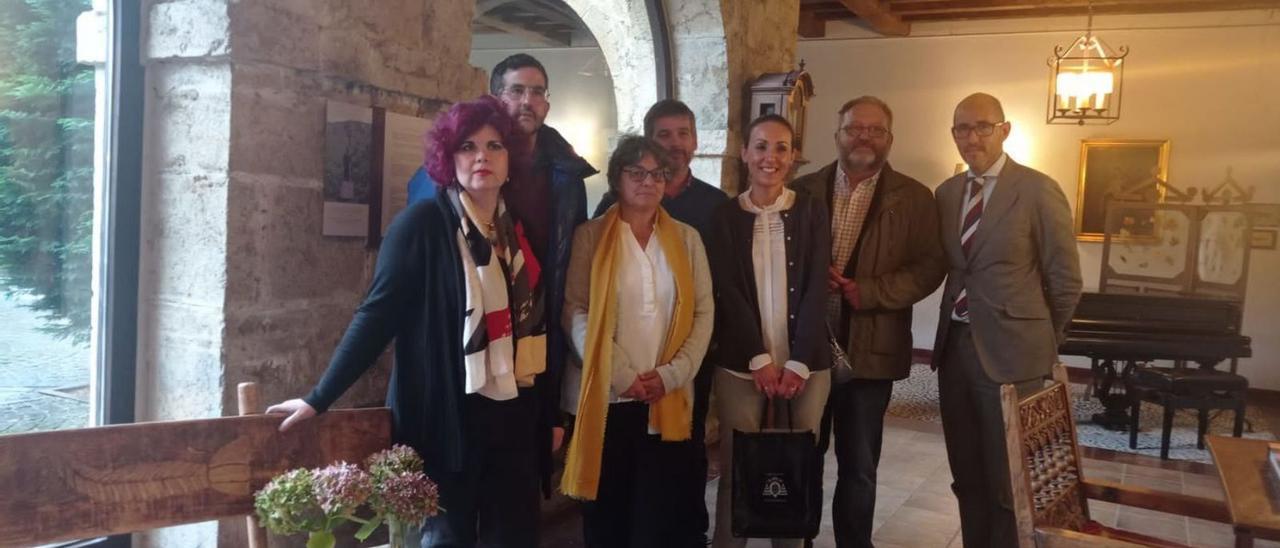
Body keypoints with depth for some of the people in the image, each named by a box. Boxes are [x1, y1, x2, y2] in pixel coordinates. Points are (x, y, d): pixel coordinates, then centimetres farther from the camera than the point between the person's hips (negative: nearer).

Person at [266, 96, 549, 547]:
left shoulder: (520, 229, 7)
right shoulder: (422, 223, -8)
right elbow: (377, 315, -10)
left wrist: (551, 410, 14)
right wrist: (320, 398, -13)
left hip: (514, 417, 5)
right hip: (445, 417, -5)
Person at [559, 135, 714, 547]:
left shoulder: (687, 239, 10)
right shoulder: (590, 236, 3)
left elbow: (704, 312, 5)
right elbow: (575, 311, -5)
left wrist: (672, 374, -9)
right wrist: (620, 374, -14)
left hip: (669, 401, 2)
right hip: (607, 398, -1)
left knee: (659, 514, 5)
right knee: (607, 514, 7)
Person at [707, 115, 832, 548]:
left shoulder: (811, 211, 4)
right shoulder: (725, 216, 3)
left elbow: (817, 289, -2)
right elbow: (728, 293, -3)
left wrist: (798, 362, -11)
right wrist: (760, 359, -12)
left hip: (806, 363, 1)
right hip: (740, 364, -1)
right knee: (738, 469, 2)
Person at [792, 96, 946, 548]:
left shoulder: (913, 198, 2)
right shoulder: (804, 190, 6)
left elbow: (929, 266, -4)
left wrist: (868, 291, -16)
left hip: (869, 349, -1)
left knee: (859, 466, 10)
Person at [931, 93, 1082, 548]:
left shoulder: (1038, 190, -9)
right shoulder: (947, 193, 8)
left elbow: (1065, 280, -4)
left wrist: (1041, 342, 4)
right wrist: (959, 328, 12)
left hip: (1010, 352, -5)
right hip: (955, 346, 5)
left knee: (1009, 480, 6)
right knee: (966, 474, 16)